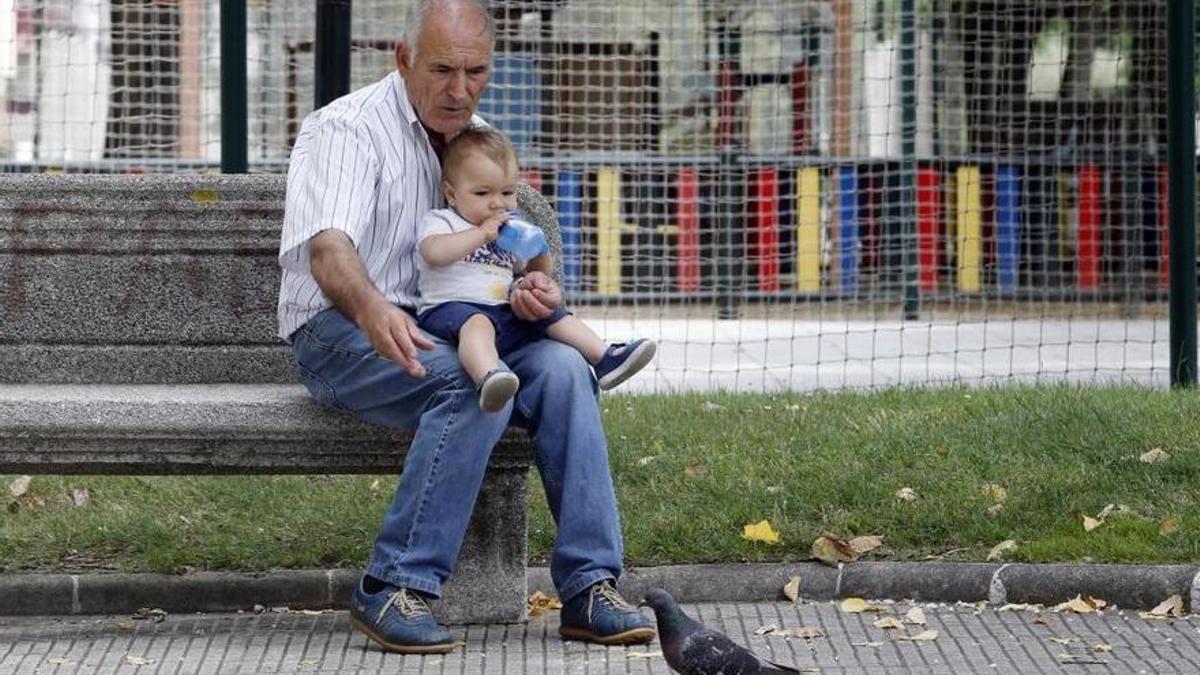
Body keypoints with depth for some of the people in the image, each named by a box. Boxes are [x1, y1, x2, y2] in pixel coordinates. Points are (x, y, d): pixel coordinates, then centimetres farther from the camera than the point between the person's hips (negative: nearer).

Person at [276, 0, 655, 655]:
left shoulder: (479, 139, 14)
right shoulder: (348, 129, -10)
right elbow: (328, 250, -27)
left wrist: (534, 285, -11)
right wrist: (373, 309, -50)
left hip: (444, 330, 6)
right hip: (342, 333, -6)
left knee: (560, 367, -20)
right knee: (478, 382, -33)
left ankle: (589, 587, -21)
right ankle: (394, 589, -31)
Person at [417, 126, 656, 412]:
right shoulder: (439, 221, 6)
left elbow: (537, 272, 33)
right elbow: (435, 253, -17)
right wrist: (482, 233, -17)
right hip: (450, 308, -8)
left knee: (554, 316, 2)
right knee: (477, 323, -39)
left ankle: (605, 358, 0)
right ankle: (489, 377, -67)